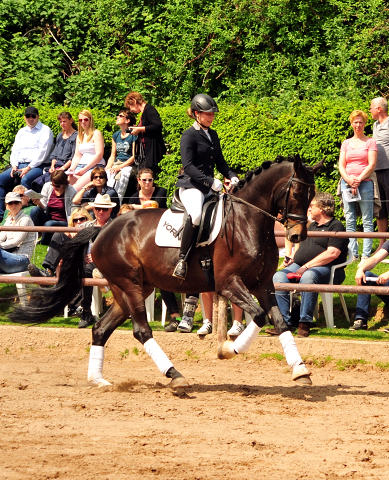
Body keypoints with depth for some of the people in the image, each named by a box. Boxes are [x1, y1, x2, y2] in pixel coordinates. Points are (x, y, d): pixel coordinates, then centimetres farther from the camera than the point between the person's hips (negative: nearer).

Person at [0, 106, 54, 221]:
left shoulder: (45, 130, 1)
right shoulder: (21, 132, 23)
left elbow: (42, 152, -9)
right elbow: (15, 150, 19)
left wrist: (28, 168, -16)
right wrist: (14, 166, -1)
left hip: (37, 166, -7)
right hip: (20, 165, 7)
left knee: (25, 179, -37)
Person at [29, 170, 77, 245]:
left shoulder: (71, 192, -11)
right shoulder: (47, 186, 1)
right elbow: (44, 207, 3)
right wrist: (39, 203, -20)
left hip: (63, 222, -4)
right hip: (48, 218, 4)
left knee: (49, 224, -34)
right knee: (35, 210, -23)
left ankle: (43, 242, -5)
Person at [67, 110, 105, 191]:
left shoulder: (96, 133, 1)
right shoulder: (80, 136, 23)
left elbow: (99, 155, -9)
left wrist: (85, 169, -14)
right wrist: (72, 169, -1)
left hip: (95, 166, -6)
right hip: (80, 166, 6)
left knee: (76, 188, -31)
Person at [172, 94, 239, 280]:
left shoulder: (213, 135, 18)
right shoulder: (189, 135, -6)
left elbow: (220, 161, 25)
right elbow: (188, 166, -15)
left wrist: (231, 176, 5)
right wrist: (210, 181, -22)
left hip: (209, 187, 9)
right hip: (191, 186, -9)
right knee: (196, 214, -35)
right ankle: (182, 259, -29)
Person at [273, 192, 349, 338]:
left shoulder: (336, 226, -2)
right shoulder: (312, 226, 27)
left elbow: (332, 253, -16)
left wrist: (306, 267, -19)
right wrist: (293, 258, 11)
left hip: (324, 268, -8)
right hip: (300, 266, 8)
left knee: (308, 277, -41)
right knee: (278, 277, -20)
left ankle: (305, 323, -39)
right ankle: (284, 322, -25)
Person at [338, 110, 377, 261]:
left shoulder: (370, 142, 5)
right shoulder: (346, 143, 15)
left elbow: (372, 165, -3)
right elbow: (341, 165, 8)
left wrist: (358, 180, -12)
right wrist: (349, 180, -9)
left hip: (365, 183, -3)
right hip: (347, 184, 4)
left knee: (367, 220, -4)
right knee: (350, 221, 2)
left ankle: (366, 254, -4)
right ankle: (353, 253, 5)